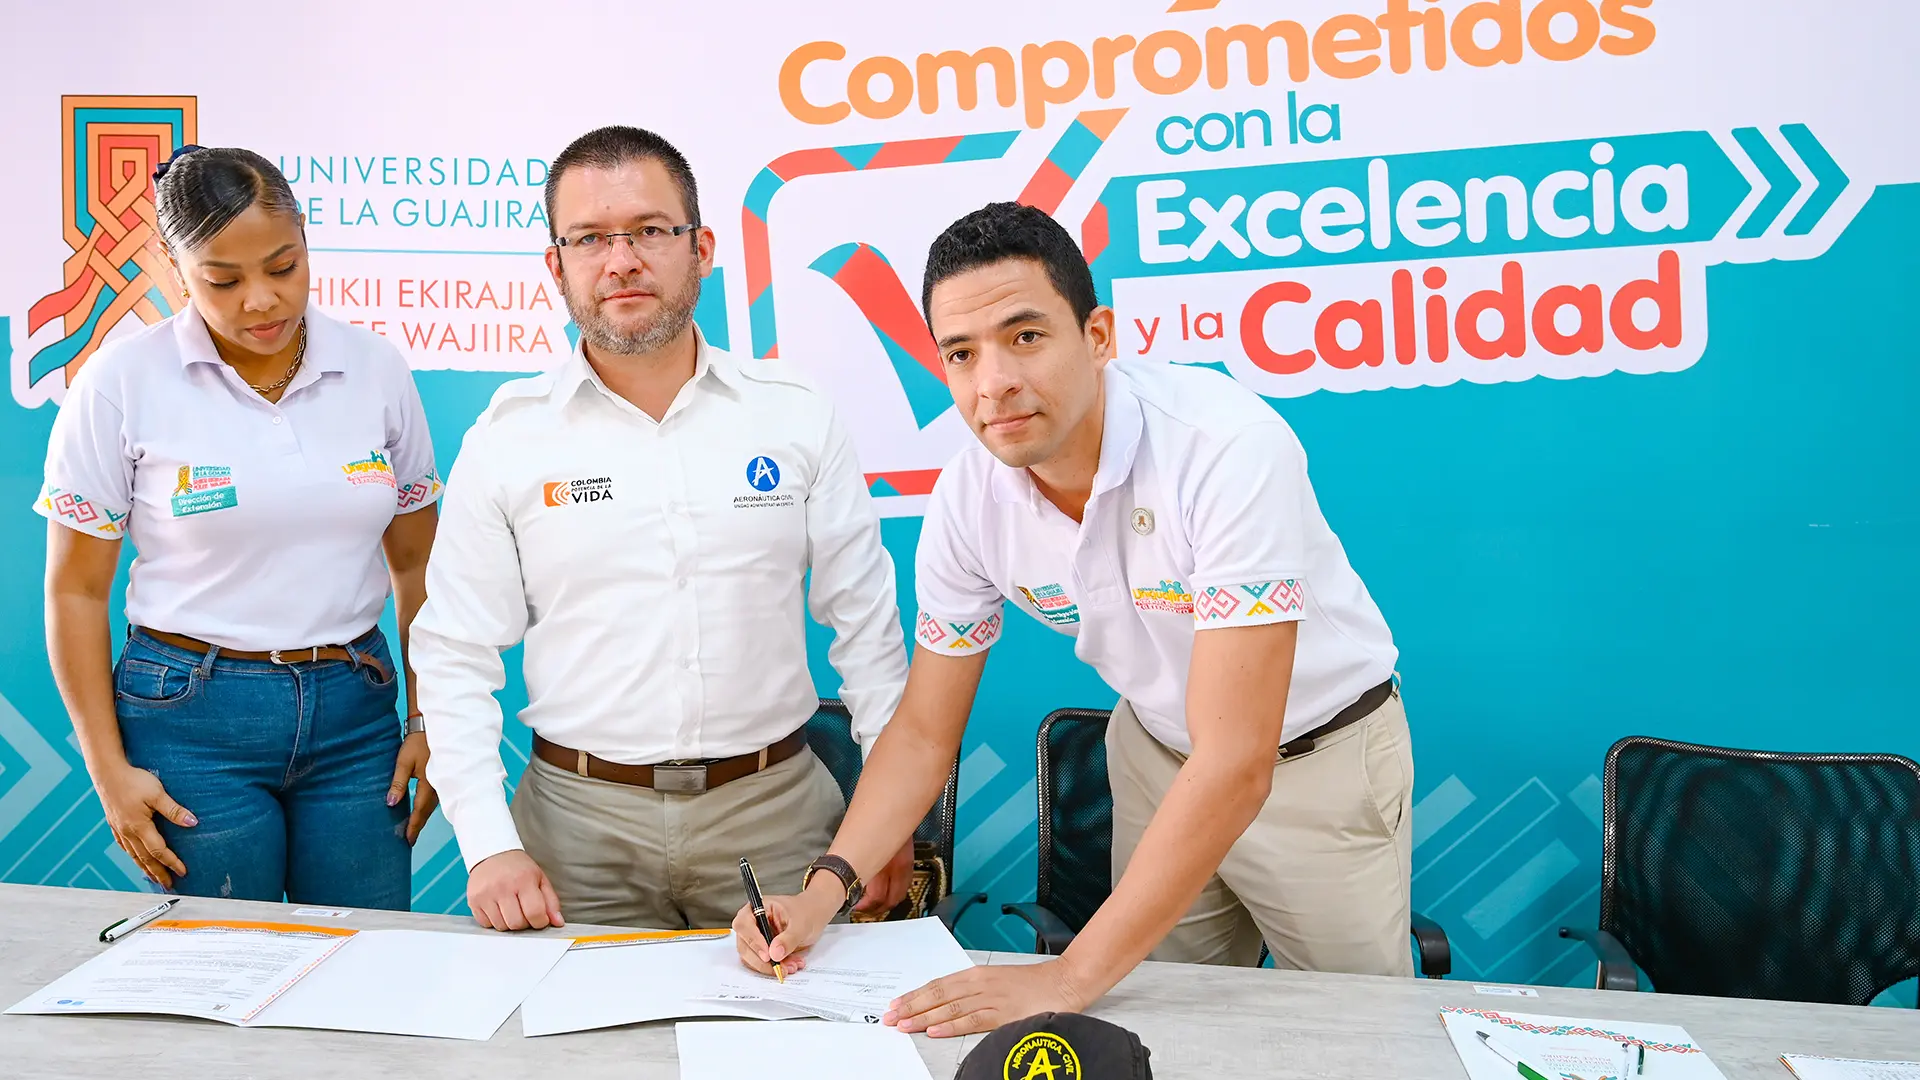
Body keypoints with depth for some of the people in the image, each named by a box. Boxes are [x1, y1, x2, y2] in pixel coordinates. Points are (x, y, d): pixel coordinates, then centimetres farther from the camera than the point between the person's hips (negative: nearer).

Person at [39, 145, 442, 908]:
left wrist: (429, 721, 2)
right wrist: (109, 769, -4)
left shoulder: (376, 369, 0)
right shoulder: (123, 381, -6)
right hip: (191, 713, -2)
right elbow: (75, 591, -1)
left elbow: (414, 565, 6)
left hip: (355, 710, 2)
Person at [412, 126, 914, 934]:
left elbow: (866, 623, 3)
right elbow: (454, 655, 1)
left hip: (774, 808, 1)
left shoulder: (795, 415, 0)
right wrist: (489, 846, -8)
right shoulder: (508, 437, -1)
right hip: (581, 818, 0)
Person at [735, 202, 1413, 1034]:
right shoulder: (968, 498, -17)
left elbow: (1236, 764, -37)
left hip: (1318, 752, -4)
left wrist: (1069, 977, -37)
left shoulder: (1230, 448, -35)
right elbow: (924, 732, -5)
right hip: (1159, 749, 4)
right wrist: (827, 886, -19)